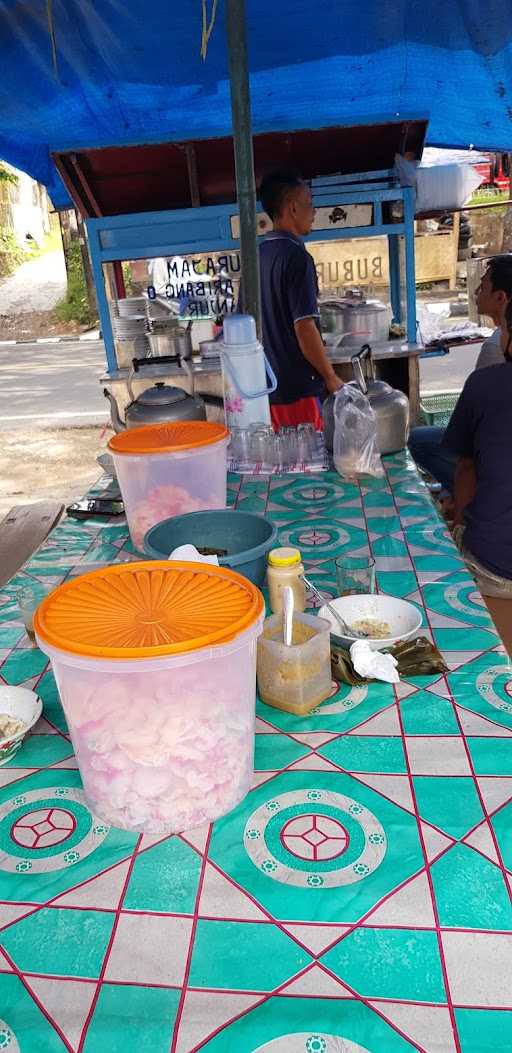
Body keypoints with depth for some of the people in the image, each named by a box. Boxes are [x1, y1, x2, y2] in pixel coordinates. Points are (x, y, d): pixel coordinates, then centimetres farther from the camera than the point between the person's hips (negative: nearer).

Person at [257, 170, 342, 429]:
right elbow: (305, 328, -20)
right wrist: (331, 378, -10)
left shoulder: (257, 255, 9)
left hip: (267, 386, 8)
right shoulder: (296, 257, -15)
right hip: (299, 389, -8)